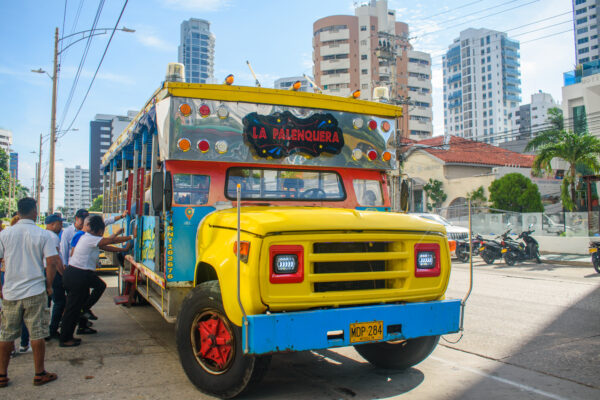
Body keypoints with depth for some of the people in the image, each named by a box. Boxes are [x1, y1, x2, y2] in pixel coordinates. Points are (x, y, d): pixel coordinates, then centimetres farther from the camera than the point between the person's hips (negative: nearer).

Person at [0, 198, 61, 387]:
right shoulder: (42, 235, -6)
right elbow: (52, 262, -12)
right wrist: (48, 284, 2)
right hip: (35, 292, -2)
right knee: (37, 334, 5)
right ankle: (40, 374, 14)